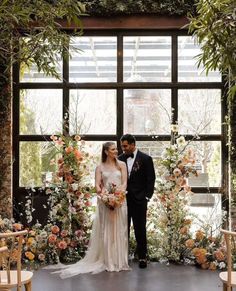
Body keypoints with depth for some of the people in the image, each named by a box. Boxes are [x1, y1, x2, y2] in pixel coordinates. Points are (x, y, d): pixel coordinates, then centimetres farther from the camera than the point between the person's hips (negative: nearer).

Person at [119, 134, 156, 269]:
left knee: (140, 229, 2)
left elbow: (151, 179, -3)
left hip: (139, 200, -3)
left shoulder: (146, 159, -3)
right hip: (123, 198, 3)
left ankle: (142, 256, 13)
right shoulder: (120, 159, 7)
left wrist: (147, 197, -8)